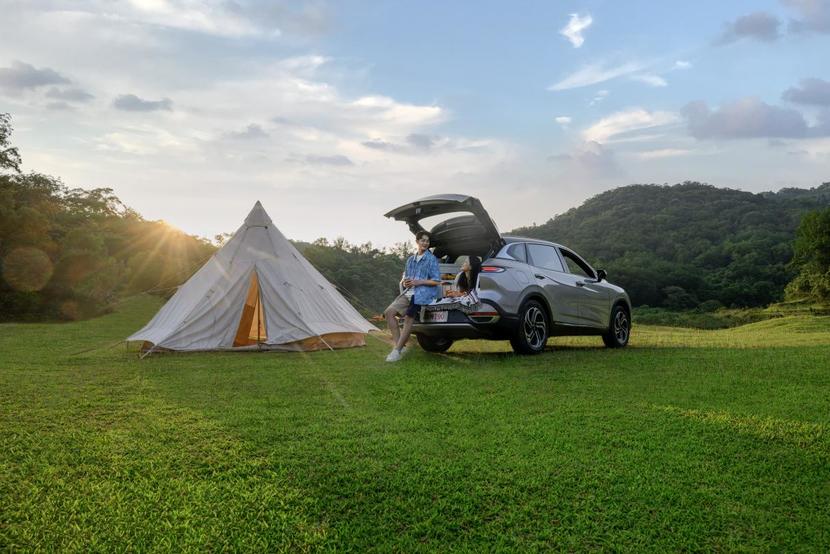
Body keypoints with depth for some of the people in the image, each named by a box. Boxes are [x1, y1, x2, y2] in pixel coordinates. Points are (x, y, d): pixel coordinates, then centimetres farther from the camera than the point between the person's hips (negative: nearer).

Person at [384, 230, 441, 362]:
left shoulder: (431, 259, 1)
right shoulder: (411, 259, 20)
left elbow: (436, 281, -5)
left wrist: (419, 282, -12)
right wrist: (405, 282, 3)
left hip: (423, 293, -7)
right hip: (409, 292, 7)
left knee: (409, 317, -26)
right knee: (389, 312, -8)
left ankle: (397, 349, -21)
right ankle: (399, 345, -7)